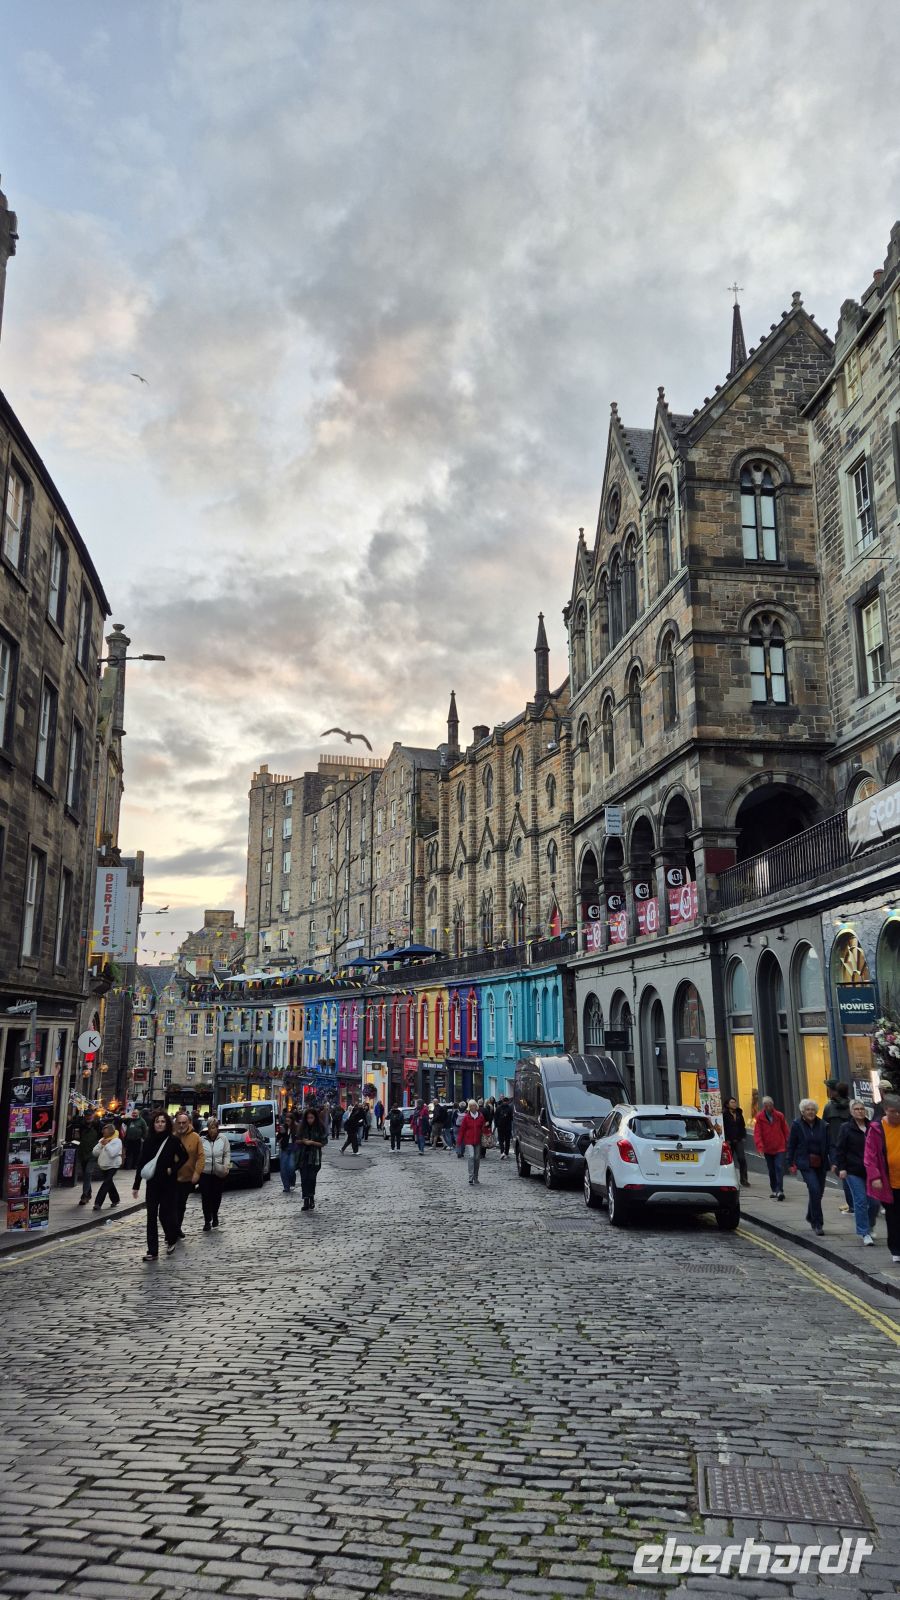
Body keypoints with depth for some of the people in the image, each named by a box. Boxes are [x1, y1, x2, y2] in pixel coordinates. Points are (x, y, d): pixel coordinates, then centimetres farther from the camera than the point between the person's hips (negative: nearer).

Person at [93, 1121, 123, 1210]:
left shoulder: (117, 1141, -12)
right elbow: (95, 1153, 2)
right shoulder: (102, 1140, 8)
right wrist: (101, 1144, -10)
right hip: (103, 1166, 7)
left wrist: (106, 1144, -18)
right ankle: (115, 1200, 32)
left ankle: (98, 1203, -15)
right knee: (109, 1183, 17)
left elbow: (112, 1153, -25)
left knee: (106, 1184, -13)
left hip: (112, 1166, -7)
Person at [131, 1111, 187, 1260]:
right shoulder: (148, 1141, 1)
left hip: (169, 1183, -3)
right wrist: (136, 1185, 1)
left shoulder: (173, 1140, -7)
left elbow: (184, 1157, 4)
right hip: (152, 1183, 3)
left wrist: (173, 1169, -9)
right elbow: (141, 1163, 3)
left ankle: (172, 1240, 27)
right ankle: (152, 1251, 6)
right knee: (151, 1216, 1)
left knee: (165, 1213, -1)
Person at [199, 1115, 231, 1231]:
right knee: (206, 1197, -4)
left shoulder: (223, 1139, 1)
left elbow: (227, 1154, 2)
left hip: (219, 1173, 0)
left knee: (217, 1196, 9)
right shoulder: (202, 1140, 1)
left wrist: (226, 1165, -11)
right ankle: (207, 1221, 4)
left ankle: (215, 1215, 33)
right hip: (205, 1172, 0)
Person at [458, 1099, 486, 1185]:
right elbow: (462, 1129, 2)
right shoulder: (466, 1117, -2)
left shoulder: (481, 1116, 4)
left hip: (478, 1141, 3)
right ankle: (471, 1177, -17)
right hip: (468, 1141, -3)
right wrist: (459, 1140, 1)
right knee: (471, 1156, -17)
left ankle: (475, 1177, 20)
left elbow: (483, 1128, 10)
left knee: (477, 1158, 7)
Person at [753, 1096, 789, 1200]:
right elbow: (757, 1133, -8)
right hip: (767, 1148, 1)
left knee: (779, 1168, -13)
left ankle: (780, 1190, -15)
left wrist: (787, 1144, 2)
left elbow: (785, 1131, 6)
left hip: (779, 1148, -1)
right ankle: (774, 1190, 22)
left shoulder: (779, 1116, 0)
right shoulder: (759, 1117, -3)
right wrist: (760, 1146, -19)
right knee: (771, 1171, 11)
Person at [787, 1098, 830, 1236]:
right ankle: (818, 1224, -9)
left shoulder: (822, 1125, 3)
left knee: (818, 1192, 11)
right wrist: (791, 1163, -3)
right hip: (805, 1163, -4)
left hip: (820, 1163, 4)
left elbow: (828, 1144, 4)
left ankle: (811, 1217, 36)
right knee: (814, 1190, -16)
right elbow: (791, 1145, 0)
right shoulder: (797, 1124, -4)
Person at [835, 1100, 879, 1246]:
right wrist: (841, 1168, -9)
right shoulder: (846, 1128, -1)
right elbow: (839, 1149, -2)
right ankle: (864, 1233, 3)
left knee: (874, 1201, 2)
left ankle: (868, 1227, 27)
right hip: (853, 1171, -3)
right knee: (861, 1201, -5)